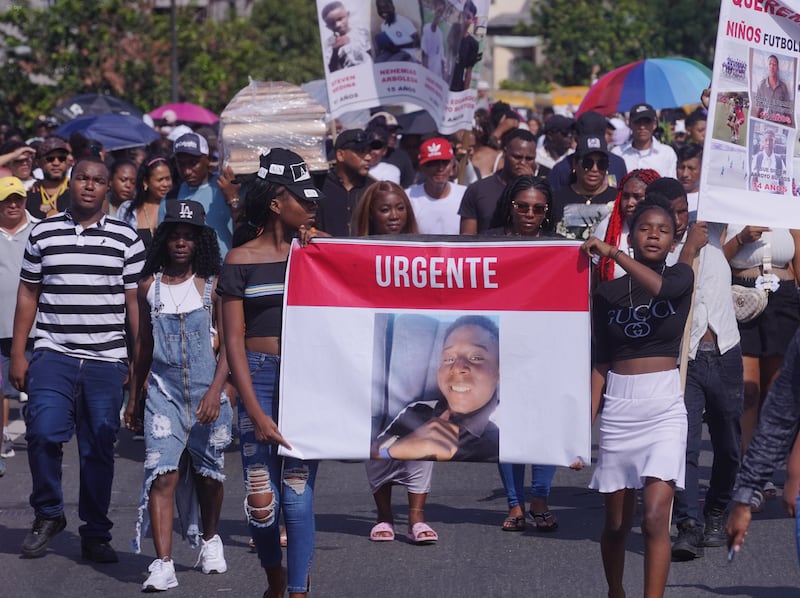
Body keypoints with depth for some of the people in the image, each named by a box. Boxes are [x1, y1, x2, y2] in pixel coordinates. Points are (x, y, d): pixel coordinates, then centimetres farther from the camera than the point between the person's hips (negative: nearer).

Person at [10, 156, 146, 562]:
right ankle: (48, 514, 4)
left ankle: (95, 535, 13)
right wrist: (18, 354, 7)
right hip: (53, 356, 0)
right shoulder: (44, 234, 8)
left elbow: (136, 302, 7)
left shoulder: (125, 239, 6)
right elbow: (28, 294, 12)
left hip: (107, 361, 0)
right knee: (43, 433, -17)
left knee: (99, 449, 3)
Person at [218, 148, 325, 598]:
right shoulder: (242, 259, 2)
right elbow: (234, 340, -1)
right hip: (259, 377, -1)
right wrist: (256, 413, -8)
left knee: (298, 494, -6)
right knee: (261, 500, -1)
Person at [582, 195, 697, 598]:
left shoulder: (681, 277, 2)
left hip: (664, 407, -2)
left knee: (655, 518, -16)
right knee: (617, 523, 8)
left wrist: (611, 252, -21)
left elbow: (659, 286, -24)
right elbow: (600, 363, 5)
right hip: (618, 407, 2)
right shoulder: (607, 293, 5)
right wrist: (587, 420, -3)